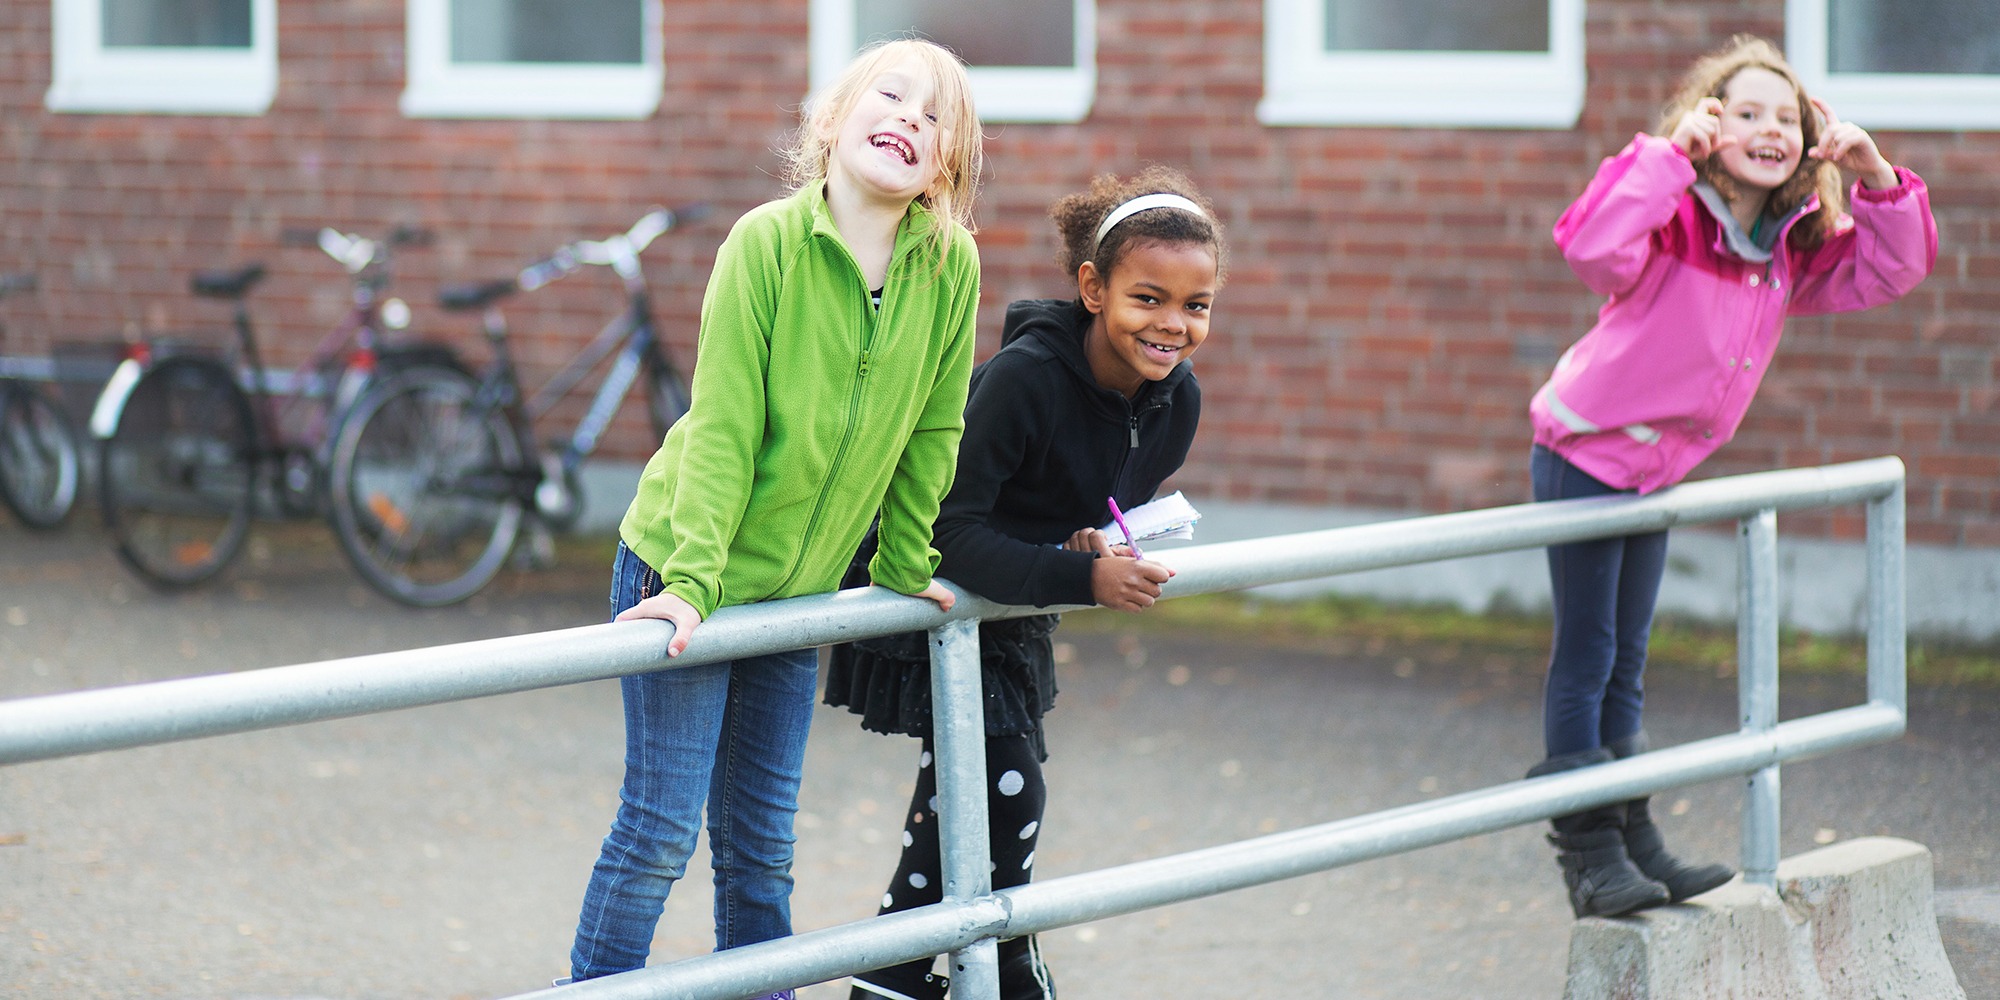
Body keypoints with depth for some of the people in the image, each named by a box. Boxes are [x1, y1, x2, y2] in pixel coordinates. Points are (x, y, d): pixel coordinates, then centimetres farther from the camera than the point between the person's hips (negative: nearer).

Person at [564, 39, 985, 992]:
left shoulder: (951, 267, -8)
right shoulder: (769, 242, -18)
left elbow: (931, 434, 2)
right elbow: (723, 431, -20)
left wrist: (905, 575, 10)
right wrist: (692, 580, -25)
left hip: (798, 589, 4)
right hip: (683, 569, -4)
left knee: (761, 843, 10)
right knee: (662, 825, -5)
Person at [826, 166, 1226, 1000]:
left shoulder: (1176, 402, -9)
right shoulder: (1024, 377, -32)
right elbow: (952, 531, -32)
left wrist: (1105, 548, -18)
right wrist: (1084, 578, -39)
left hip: (1015, 618, 7)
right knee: (1007, 799, -10)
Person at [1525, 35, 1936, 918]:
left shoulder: (1794, 249, 0)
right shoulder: (1673, 222, -23)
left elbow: (1886, 272, 8)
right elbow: (1594, 248, -42)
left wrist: (1878, 181, -9)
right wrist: (1668, 152, -40)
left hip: (1658, 468, 8)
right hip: (1586, 454, -8)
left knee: (1626, 660, 17)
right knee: (1586, 656, -1)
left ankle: (1631, 837, 24)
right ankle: (1588, 852, 4)